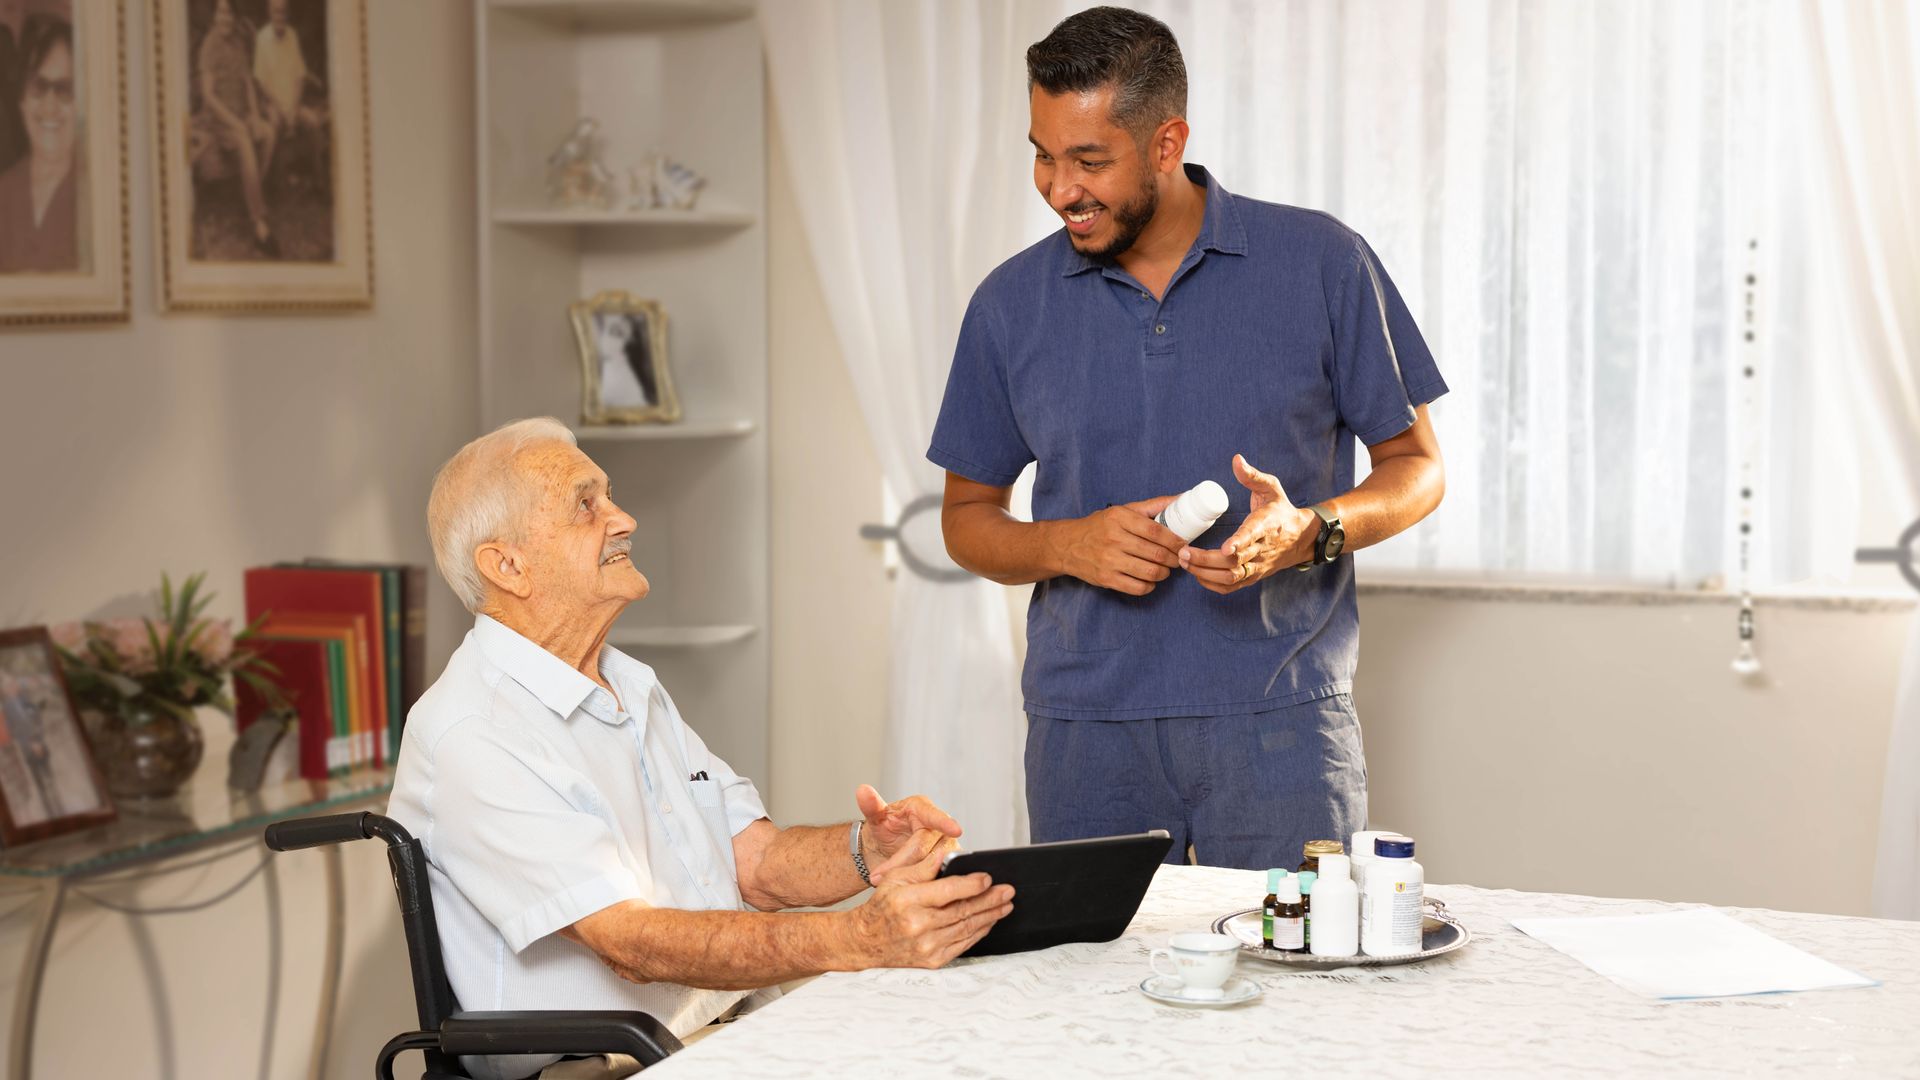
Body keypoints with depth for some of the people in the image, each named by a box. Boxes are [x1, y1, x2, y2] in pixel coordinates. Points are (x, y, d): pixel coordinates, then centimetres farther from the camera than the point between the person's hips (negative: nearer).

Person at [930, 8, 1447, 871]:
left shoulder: (1322, 265, 0)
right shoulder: (1010, 305, 6)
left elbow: (1415, 464, 7)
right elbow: (967, 517, 13)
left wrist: (1309, 533, -13)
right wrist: (1069, 546, -8)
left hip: (1278, 713, -2)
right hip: (1083, 727, 2)